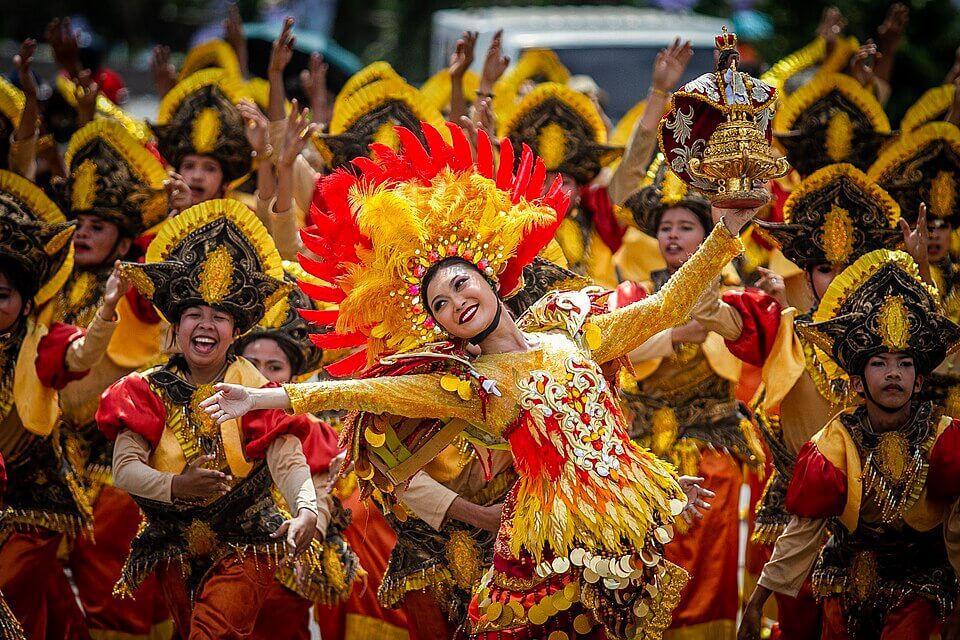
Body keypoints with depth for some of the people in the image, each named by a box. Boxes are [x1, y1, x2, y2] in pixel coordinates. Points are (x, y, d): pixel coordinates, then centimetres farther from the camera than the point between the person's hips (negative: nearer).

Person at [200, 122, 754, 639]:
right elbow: (362, 392, -4)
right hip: (562, 545, -3)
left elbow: (664, 308, 14)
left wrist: (725, 233, 10)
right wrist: (261, 399, -10)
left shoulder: (569, 330, 11)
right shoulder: (469, 386, 1)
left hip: (635, 526, 3)